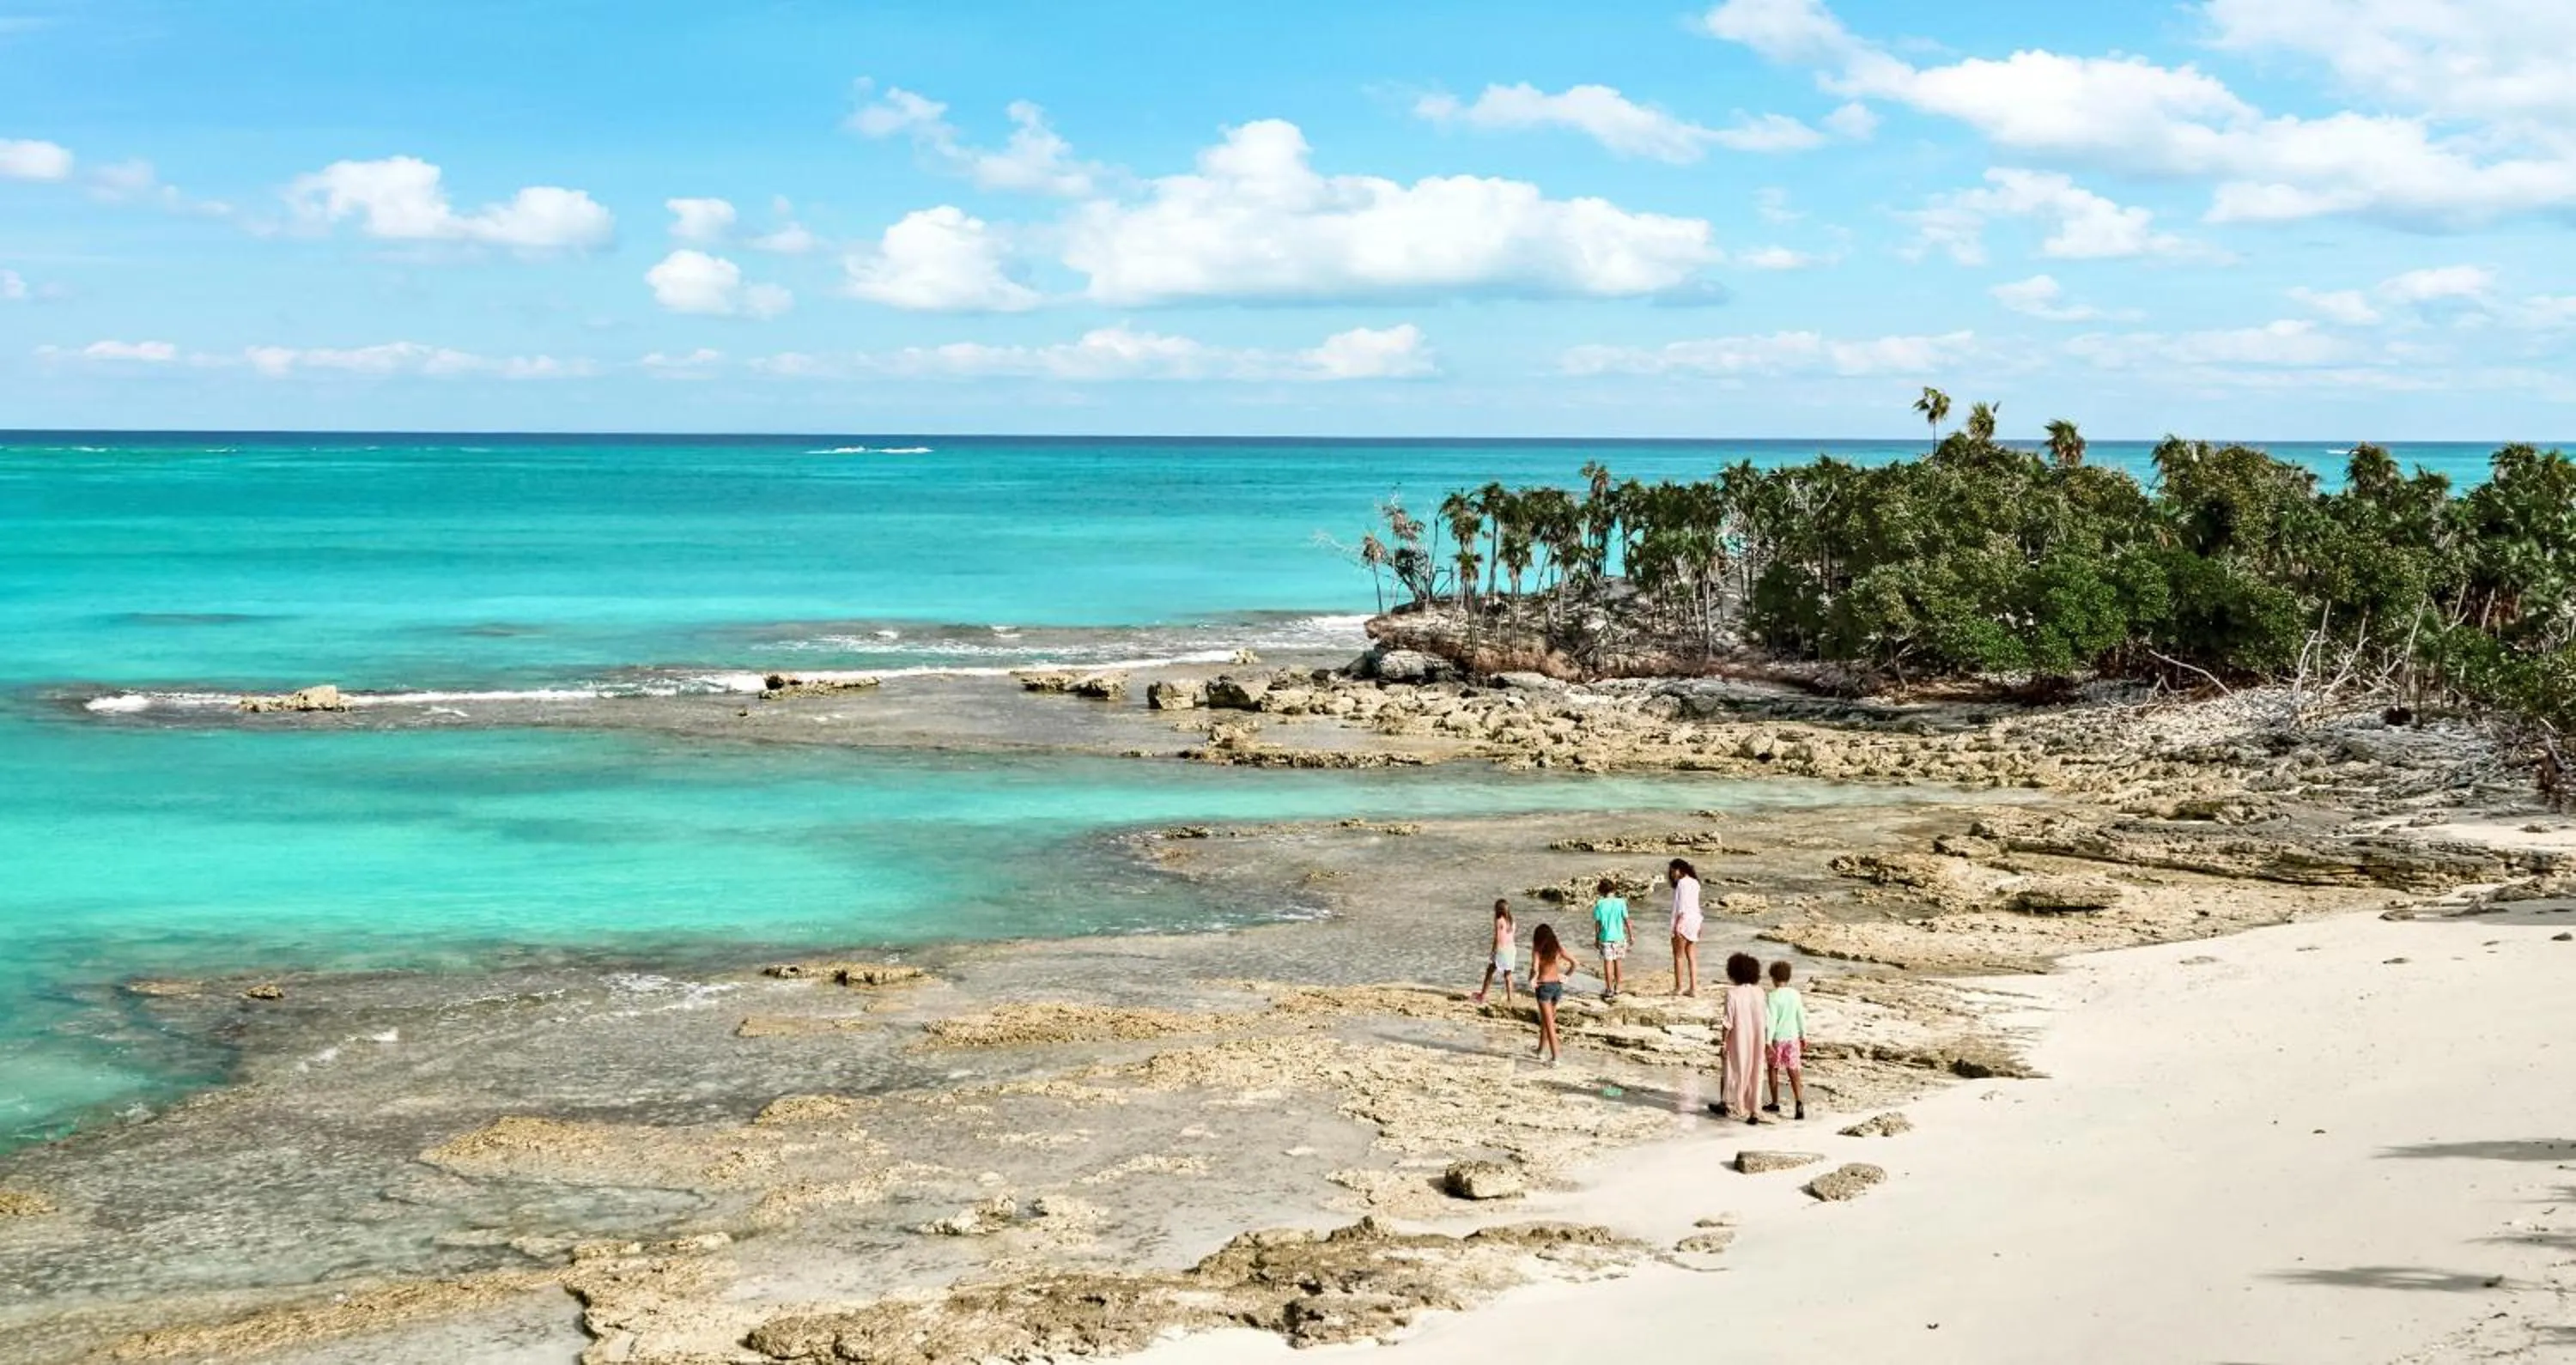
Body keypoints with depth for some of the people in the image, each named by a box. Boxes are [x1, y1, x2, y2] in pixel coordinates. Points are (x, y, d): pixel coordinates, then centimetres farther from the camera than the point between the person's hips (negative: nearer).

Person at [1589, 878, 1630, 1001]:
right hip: (1619, 937, 1)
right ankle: (1617, 989, 22)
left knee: (1607, 963, 2)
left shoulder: (1600, 904, -7)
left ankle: (1609, 990, 3)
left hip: (1605, 937, -1)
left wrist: (1596, 938, 7)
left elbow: (1597, 923, -3)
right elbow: (1626, 920, -3)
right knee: (1617, 963, 13)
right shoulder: (1620, 903, -6)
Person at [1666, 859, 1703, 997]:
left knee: (1679, 956, 2)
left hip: (1684, 921, -8)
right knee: (1692, 956, 9)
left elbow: (1682, 906, -20)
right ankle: (1693, 987, 8)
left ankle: (1679, 987, 6)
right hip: (1695, 921, 8)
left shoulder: (1683, 883, -14)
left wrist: (1677, 925, -21)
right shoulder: (1694, 883, 13)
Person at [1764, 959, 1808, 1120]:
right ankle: (1800, 1105, -12)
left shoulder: (1773, 997, -15)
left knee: (1773, 1069, 16)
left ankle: (1775, 1104, 26)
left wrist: (1768, 1041, -14)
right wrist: (1803, 1036, 17)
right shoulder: (1796, 994, -1)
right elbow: (1801, 1017, 6)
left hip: (1777, 1039, -3)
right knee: (1794, 1072, 3)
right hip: (1793, 1038, 3)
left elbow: (1772, 1020, -17)